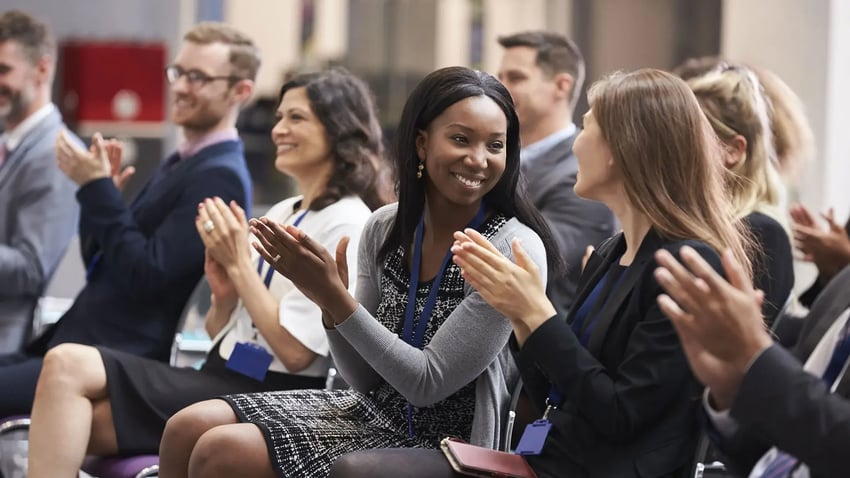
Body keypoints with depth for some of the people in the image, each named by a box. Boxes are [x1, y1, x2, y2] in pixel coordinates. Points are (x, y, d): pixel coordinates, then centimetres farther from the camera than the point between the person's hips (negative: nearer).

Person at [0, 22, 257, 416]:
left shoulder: (219, 177, -12)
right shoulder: (178, 164, 20)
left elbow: (145, 277, -19)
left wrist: (98, 188, -13)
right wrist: (98, 189, 3)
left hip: (122, 363, -10)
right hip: (74, 346, 10)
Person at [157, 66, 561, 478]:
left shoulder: (515, 249, -18)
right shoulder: (385, 228, 0)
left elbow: (428, 384, -19)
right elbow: (367, 381, 4)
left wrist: (337, 297, -24)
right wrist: (329, 303, -15)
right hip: (374, 412, 6)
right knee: (189, 428, -6)